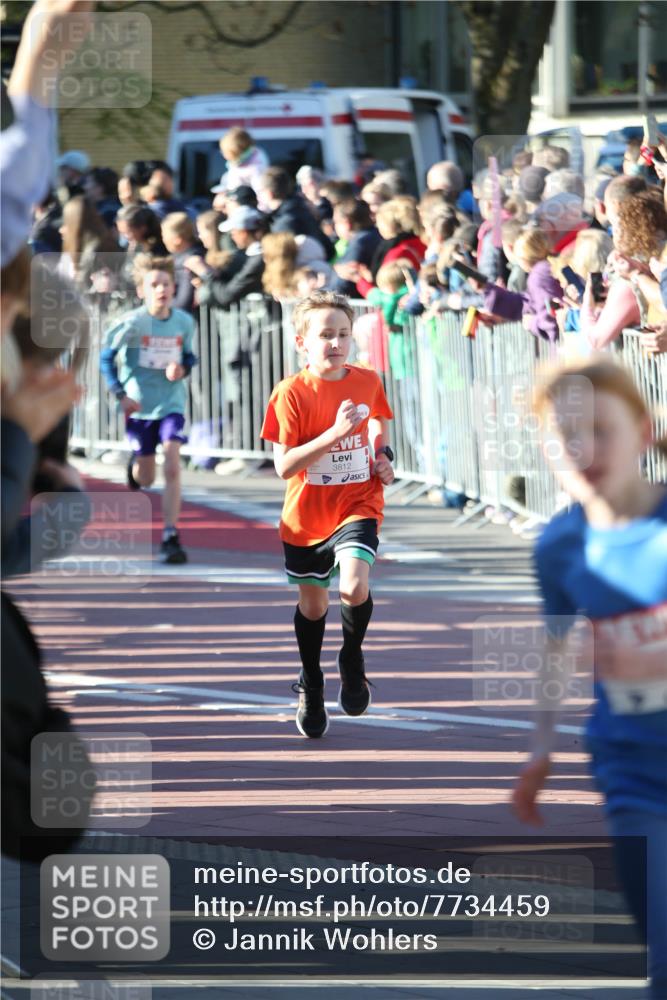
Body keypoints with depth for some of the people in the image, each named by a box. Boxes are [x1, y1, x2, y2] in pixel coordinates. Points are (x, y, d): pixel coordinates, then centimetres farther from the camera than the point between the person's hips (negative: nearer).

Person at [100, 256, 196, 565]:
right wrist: (121, 394, -14)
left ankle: (170, 538, -14)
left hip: (171, 404, 1)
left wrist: (182, 368, -13)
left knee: (172, 467, -17)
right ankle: (134, 468, 50)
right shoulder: (132, 322, -13)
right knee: (145, 480, 10)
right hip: (139, 406, -1)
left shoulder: (184, 322, -5)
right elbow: (107, 358, -6)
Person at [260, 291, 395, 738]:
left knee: (354, 588, -23)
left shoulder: (367, 381, -4)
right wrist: (335, 433, -27)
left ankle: (352, 659, 8)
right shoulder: (291, 393, -15)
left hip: (357, 505, 0)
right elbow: (284, 466, -19)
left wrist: (384, 455, 1)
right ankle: (311, 688, 39)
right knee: (312, 604, 15)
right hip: (307, 514, 0)